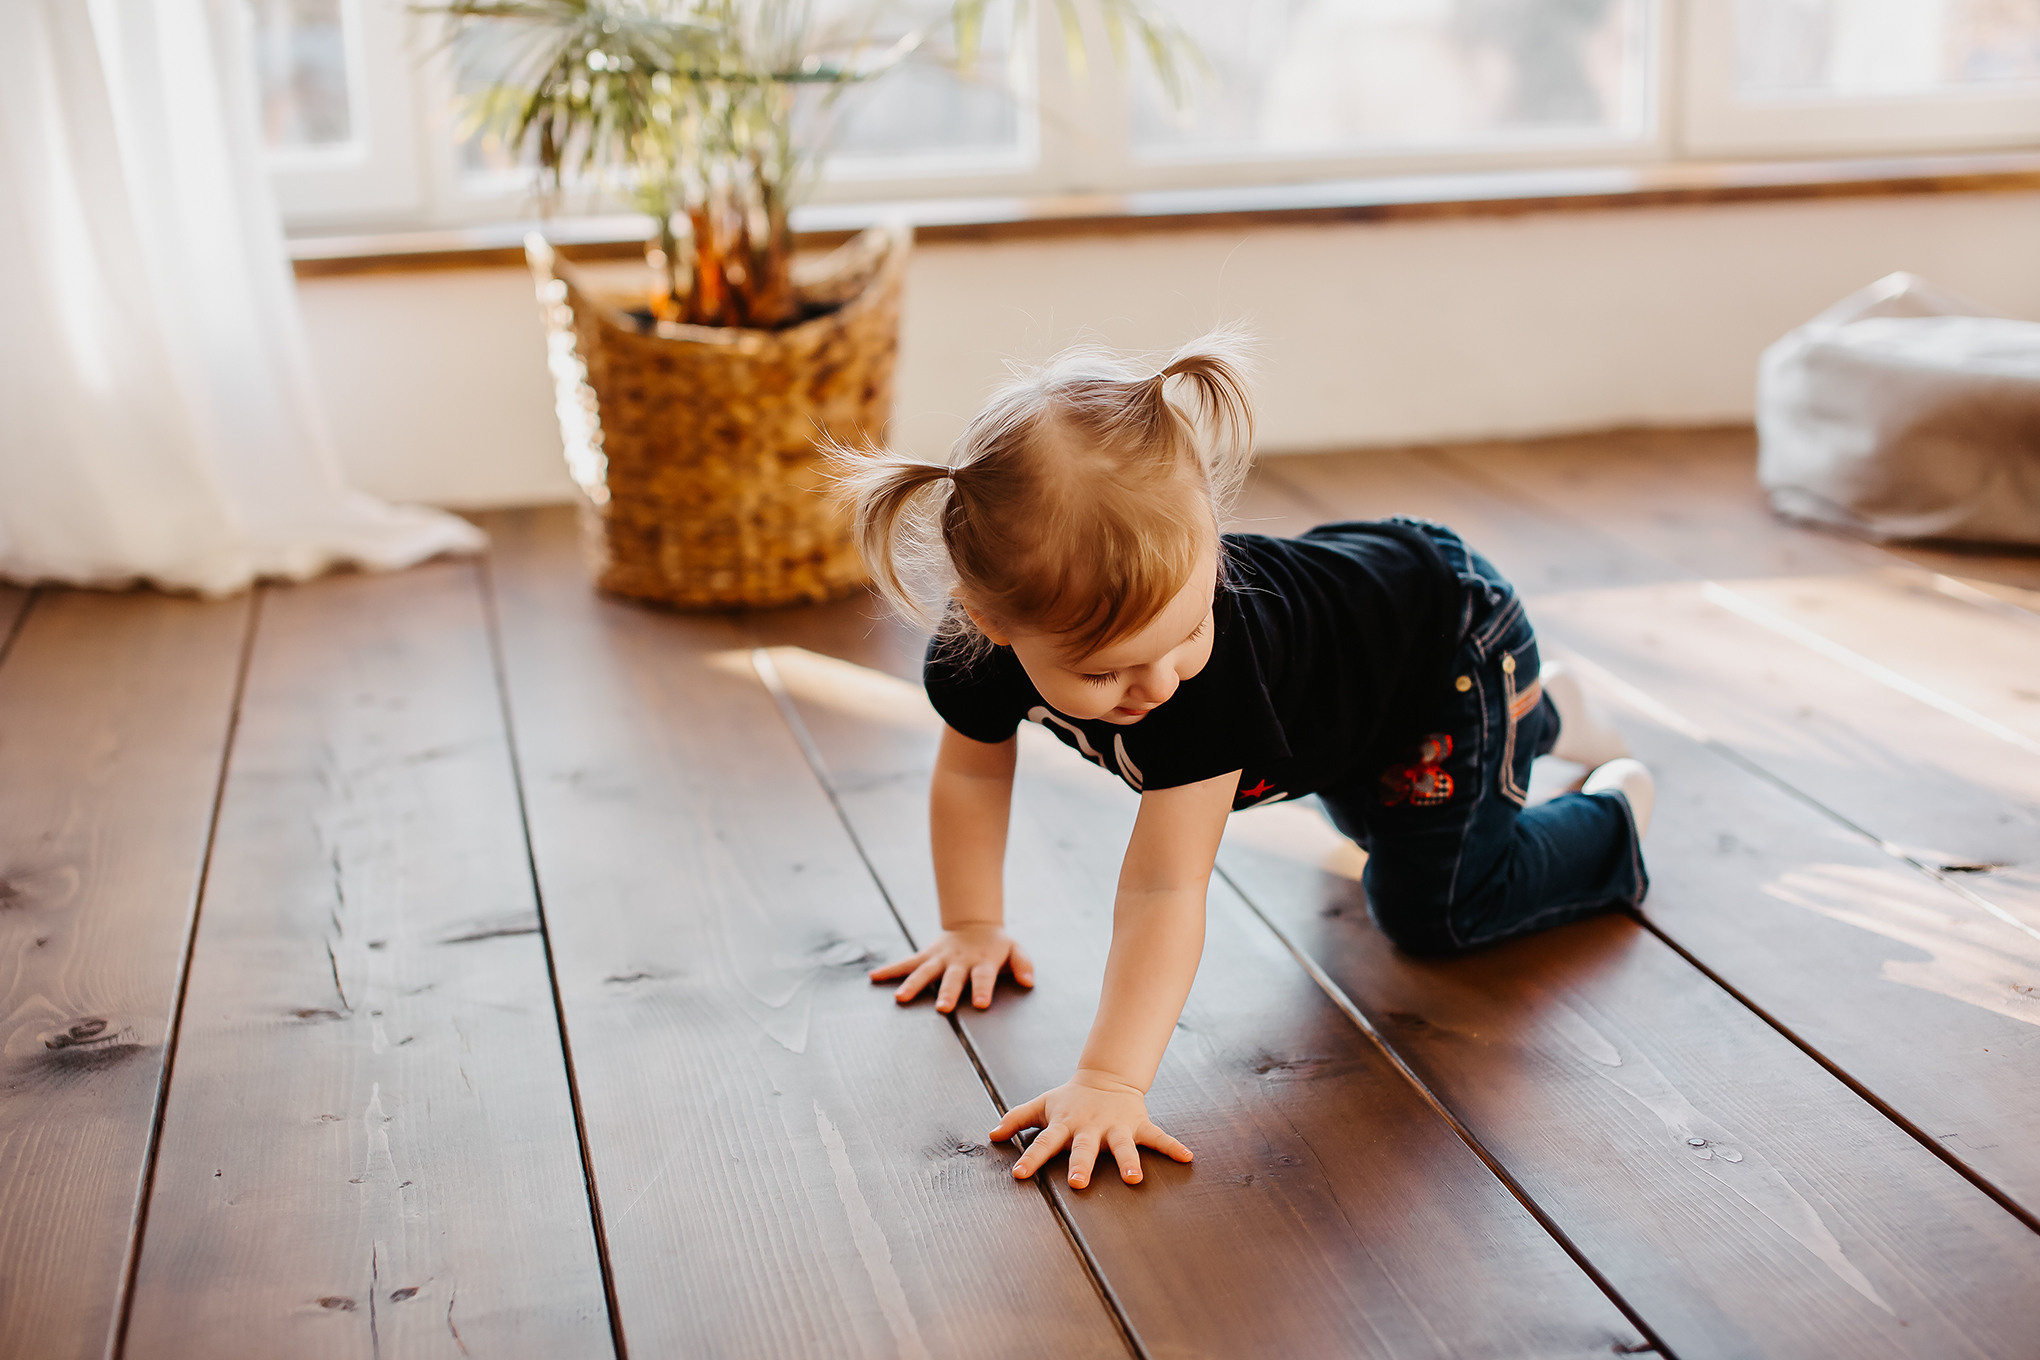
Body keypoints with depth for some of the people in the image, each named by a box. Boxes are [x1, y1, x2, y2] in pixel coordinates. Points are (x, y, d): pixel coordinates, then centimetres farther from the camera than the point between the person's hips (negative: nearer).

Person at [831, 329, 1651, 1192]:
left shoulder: (1212, 672, -51)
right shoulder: (982, 642, -35)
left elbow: (1165, 891, -51)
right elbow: (972, 772, -11)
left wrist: (1109, 1080, -56)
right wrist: (972, 924, -9)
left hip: (1443, 633, -6)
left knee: (1432, 908, -2)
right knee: (1377, 824, 33)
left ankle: (1613, 817, 24)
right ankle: (1539, 718, 60)